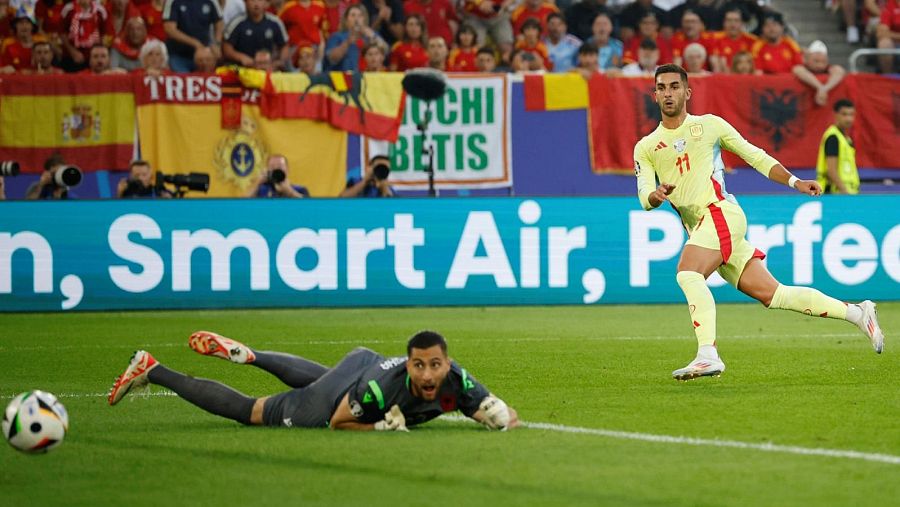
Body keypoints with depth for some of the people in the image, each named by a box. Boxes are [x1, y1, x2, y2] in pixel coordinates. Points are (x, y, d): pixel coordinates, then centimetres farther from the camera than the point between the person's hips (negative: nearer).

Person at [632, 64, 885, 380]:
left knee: (688, 274, -29)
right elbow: (644, 197, 3)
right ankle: (857, 313, 11)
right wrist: (656, 196, -21)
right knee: (772, 295, 2)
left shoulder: (709, 125, 7)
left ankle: (708, 355, -33)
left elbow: (755, 156, 12)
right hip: (699, 228, 4)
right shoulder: (645, 148, 14)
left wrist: (795, 182, 3)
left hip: (721, 213, -4)